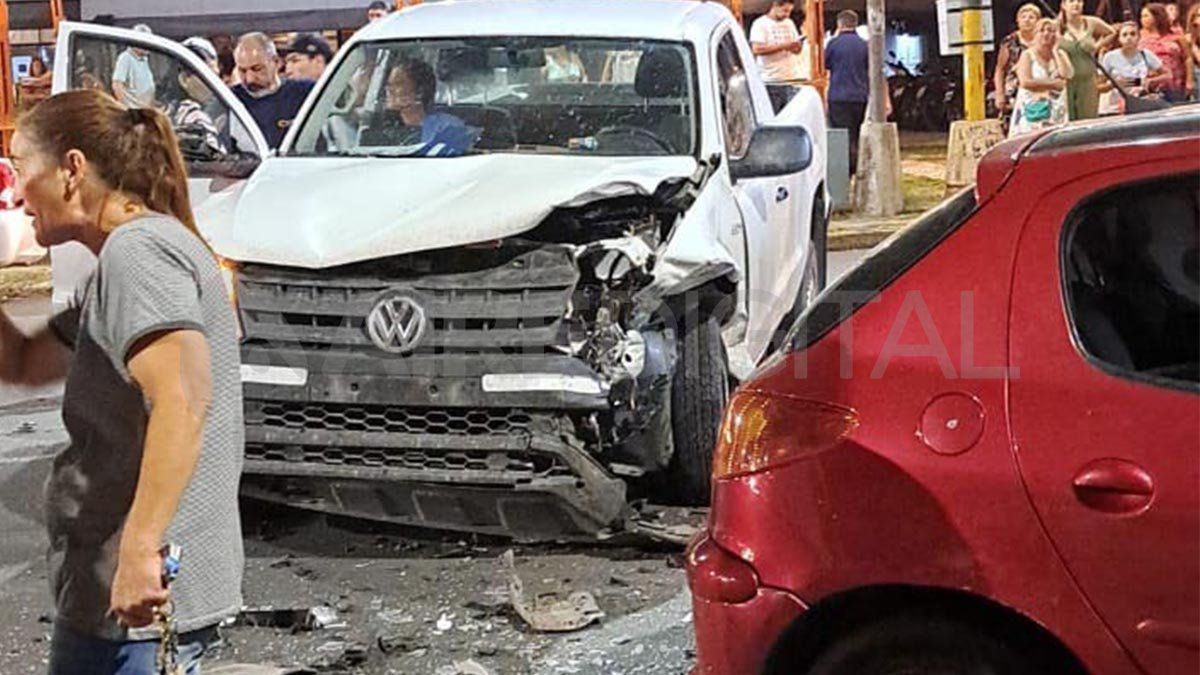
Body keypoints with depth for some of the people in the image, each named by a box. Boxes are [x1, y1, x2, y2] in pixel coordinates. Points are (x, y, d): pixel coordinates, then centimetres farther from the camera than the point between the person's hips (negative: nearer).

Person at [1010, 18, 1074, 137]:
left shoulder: (1061, 55, 13)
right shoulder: (1028, 55, 3)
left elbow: (1067, 76, -7)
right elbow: (1025, 82, -12)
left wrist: (1055, 51, -2)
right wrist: (1053, 84, -7)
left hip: (1055, 111, 3)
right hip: (1031, 111, -3)